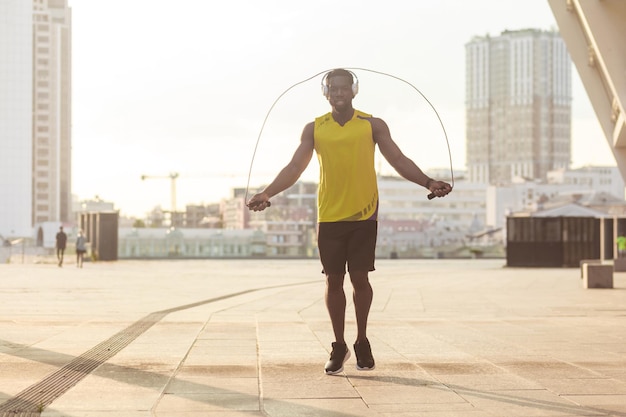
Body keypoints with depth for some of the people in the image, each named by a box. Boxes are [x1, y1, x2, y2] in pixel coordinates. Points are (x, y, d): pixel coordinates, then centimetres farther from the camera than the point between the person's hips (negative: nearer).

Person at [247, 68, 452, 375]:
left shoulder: (373, 125, 3)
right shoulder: (314, 129, 6)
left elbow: (398, 160, 0)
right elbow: (295, 167, 2)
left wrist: (428, 182, -16)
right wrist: (267, 193, -12)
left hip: (363, 214, -1)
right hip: (329, 216, 1)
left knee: (359, 276, -2)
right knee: (333, 279, 4)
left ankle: (362, 343, 18)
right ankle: (339, 347, 16)